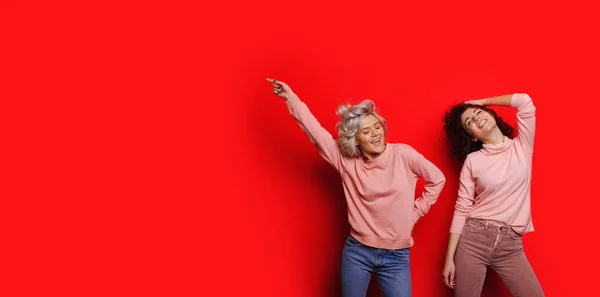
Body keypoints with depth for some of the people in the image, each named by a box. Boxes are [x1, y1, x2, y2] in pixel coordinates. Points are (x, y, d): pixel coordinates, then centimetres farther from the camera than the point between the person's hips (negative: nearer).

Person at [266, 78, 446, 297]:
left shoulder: (402, 154, -6)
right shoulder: (346, 161, -3)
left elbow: (437, 180, 5)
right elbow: (314, 130, -5)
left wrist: (415, 214, 5)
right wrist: (291, 97, -9)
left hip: (396, 257, -1)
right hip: (356, 253, 1)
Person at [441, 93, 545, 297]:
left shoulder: (522, 146, 5)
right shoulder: (472, 160, 1)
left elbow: (525, 101, -6)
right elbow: (461, 209, -1)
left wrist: (480, 102, 5)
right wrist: (449, 258, -4)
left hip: (511, 245, 1)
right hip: (473, 240, -1)